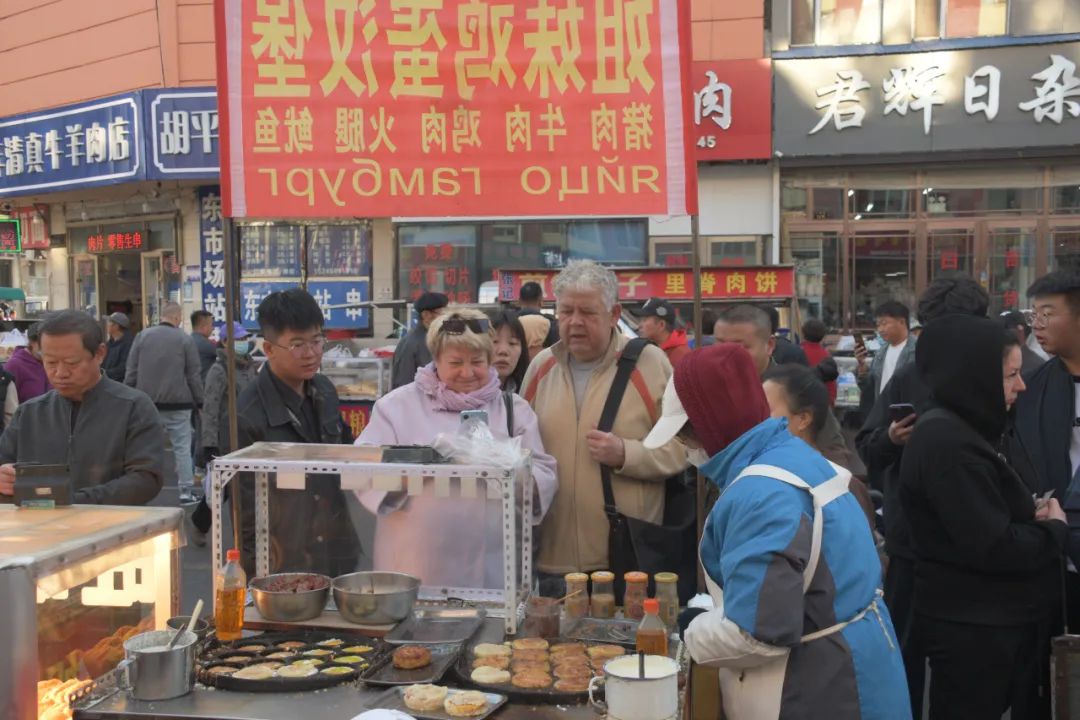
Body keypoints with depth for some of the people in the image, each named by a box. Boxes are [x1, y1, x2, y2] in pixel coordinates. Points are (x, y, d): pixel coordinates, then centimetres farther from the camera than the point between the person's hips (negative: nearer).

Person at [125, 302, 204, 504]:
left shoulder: (142, 336, 4)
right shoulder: (185, 340, -3)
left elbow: (131, 373, 5)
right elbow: (194, 375, -2)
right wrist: (199, 402, 5)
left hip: (147, 403, 2)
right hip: (177, 404, -2)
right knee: (182, 447, 2)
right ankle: (186, 489, 2)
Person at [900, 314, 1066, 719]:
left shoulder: (955, 431, 9)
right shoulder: (950, 444, -24)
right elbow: (993, 546, -27)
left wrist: (1032, 518, -1)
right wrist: (1055, 528, -10)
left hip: (982, 619, 10)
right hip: (973, 628, -10)